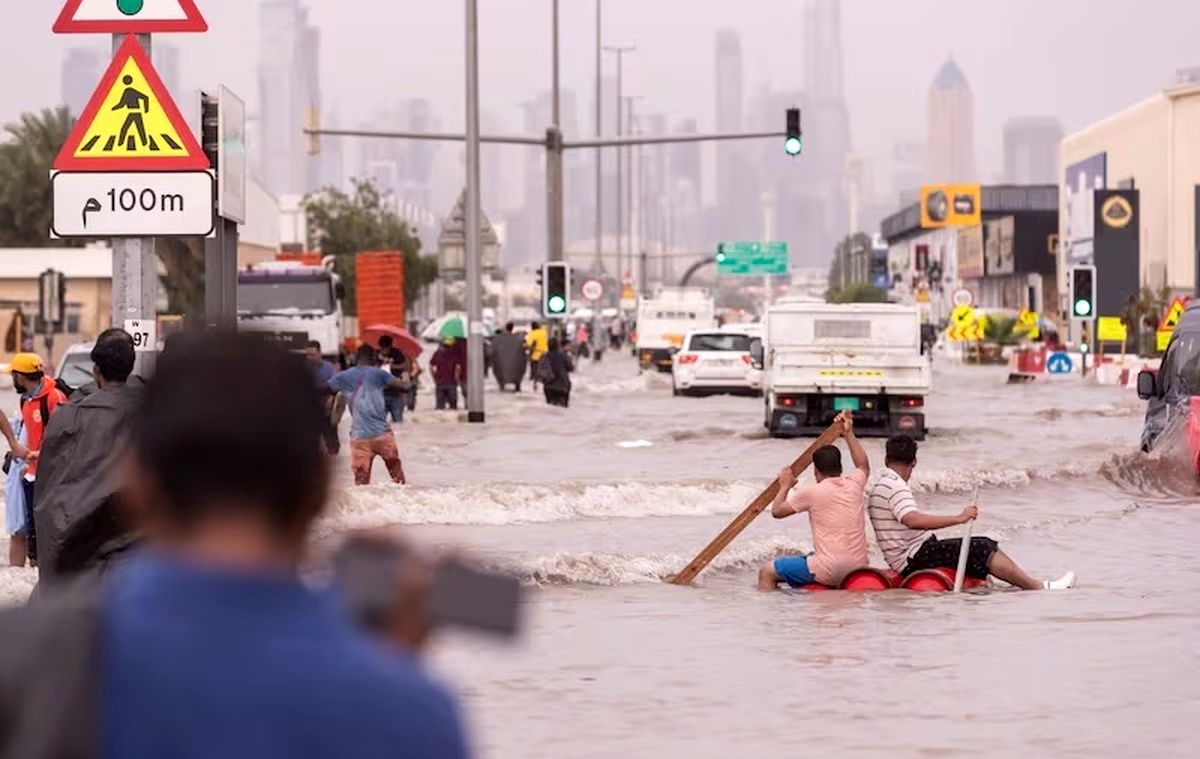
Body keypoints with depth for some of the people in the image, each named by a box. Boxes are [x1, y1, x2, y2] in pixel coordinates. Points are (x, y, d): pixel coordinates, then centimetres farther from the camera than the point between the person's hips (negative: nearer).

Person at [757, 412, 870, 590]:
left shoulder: (813, 492, -7)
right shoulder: (854, 484, 8)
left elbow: (777, 511, 5)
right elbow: (864, 465, 33)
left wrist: (785, 486, 21)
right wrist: (849, 434, 37)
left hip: (829, 570, -7)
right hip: (858, 569, 7)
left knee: (767, 573, 4)